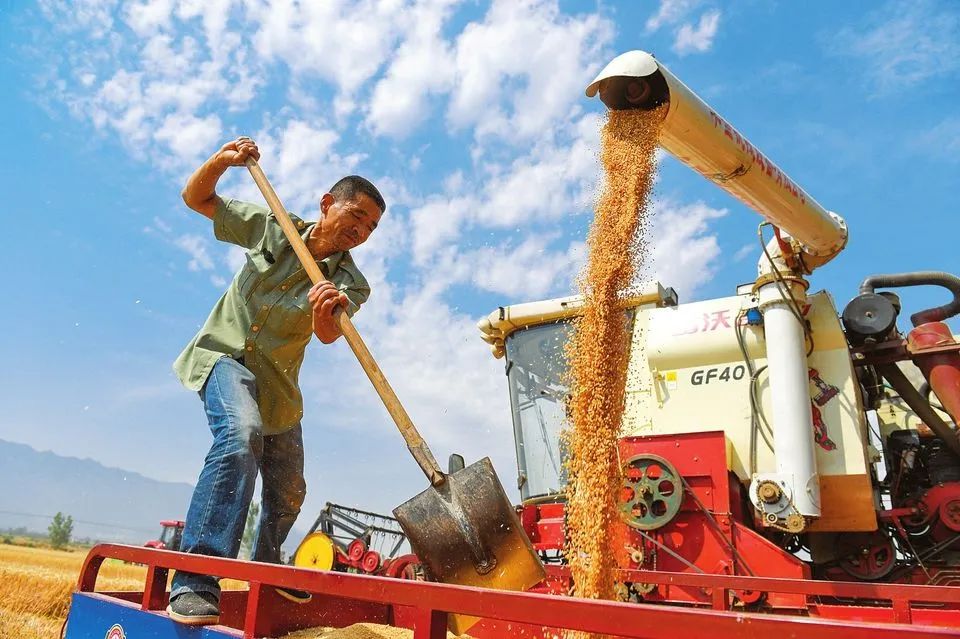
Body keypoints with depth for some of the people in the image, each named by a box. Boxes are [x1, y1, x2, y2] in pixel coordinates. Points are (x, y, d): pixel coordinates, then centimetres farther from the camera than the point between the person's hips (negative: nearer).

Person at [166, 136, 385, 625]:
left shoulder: (350, 283, -5)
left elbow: (328, 334, -25)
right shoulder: (271, 227, -2)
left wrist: (328, 312, -49)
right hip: (225, 355, -3)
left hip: (276, 383, 3)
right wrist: (220, 161, -18)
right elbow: (197, 198, 2)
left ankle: (265, 568, 42)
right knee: (241, 435, -34)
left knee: (287, 494, 11)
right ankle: (196, 582, -33)